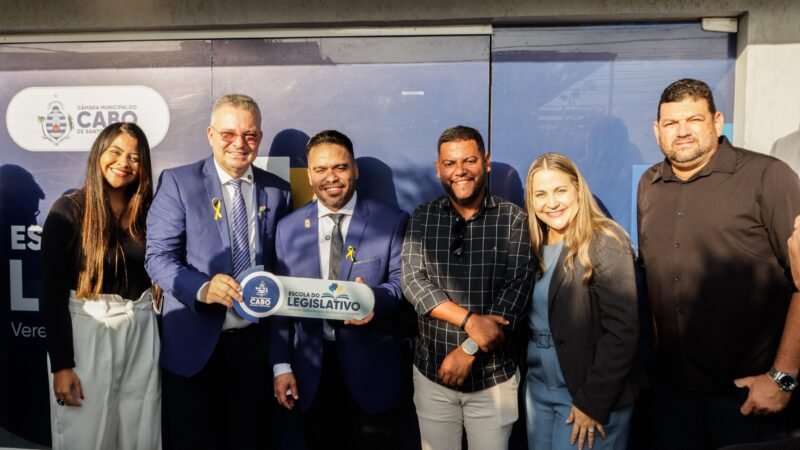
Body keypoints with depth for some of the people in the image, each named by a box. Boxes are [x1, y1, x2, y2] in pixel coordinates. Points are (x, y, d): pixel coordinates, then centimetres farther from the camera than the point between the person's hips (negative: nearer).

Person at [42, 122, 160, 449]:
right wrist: (61, 363, -12)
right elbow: (52, 292, -9)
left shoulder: (147, 212, 3)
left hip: (140, 330, 3)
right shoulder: (68, 211, -8)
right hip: (85, 329, -3)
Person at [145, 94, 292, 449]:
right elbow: (158, 257, -10)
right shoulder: (178, 182, -4)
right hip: (194, 344, -2)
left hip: (255, 342, 3)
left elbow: (281, 264, 9)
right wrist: (202, 288, -26)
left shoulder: (278, 191, 5)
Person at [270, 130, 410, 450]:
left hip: (372, 366, -2)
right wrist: (281, 365, 1)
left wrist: (375, 298, -29)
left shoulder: (392, 222, -3)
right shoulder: (288, 228, 4)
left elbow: (402, 281, -7)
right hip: (312, 368, 2)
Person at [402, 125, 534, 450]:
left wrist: (469, 348, -16)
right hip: (432, 374, 2)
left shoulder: (513, 219, -5)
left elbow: (516, 292, -11)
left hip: (493, 376, -1)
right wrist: (470, 320, -21)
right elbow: (413, 282, -10)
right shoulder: (422, 218, 1)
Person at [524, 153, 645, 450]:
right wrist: (527, 375, 0)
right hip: (537, 388, 6)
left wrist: (592, 401, -18)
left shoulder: (605, 243, -15)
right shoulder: (535, 245, 5)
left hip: (589, 395, -6)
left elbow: (622, 332, -19)